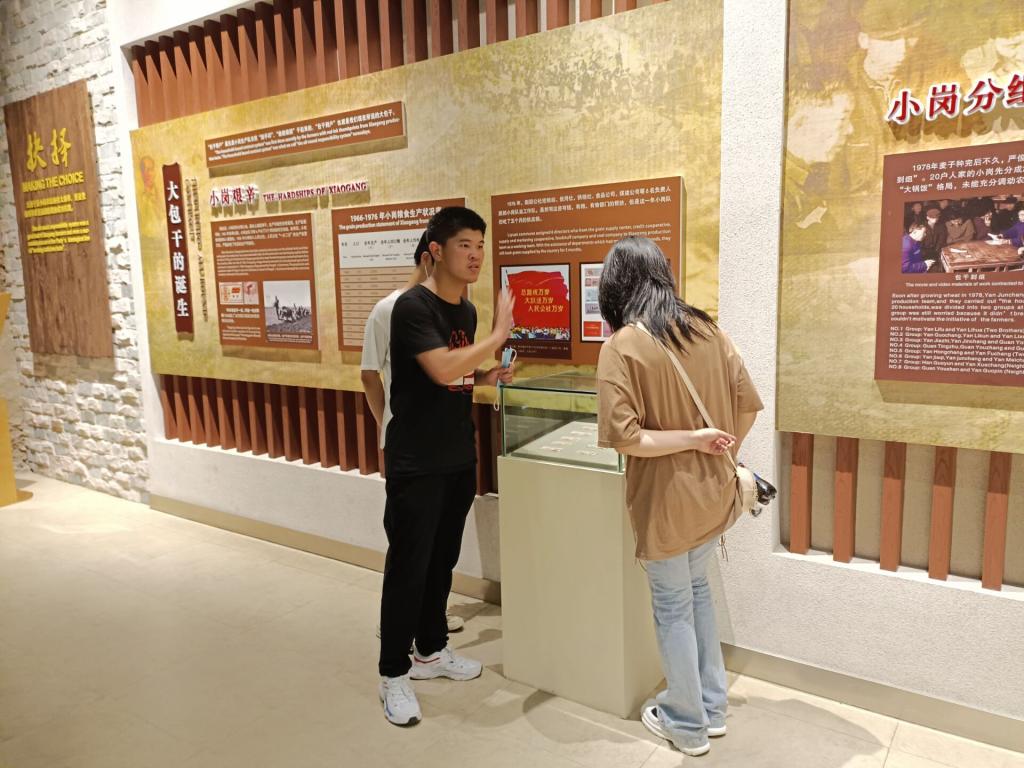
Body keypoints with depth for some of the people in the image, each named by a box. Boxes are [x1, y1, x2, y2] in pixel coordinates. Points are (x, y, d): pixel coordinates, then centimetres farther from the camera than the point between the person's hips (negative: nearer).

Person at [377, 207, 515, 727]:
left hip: (459, 459, 8)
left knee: (442, 561, 18)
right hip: (416, 465, -8)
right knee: (408, 568, 2)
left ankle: (431, 652, 35)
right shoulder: (412, 306, -16)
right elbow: (441, 370, -30)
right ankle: (393, 674, 18)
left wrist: (488, 377, 1)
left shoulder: (466, 311, 9)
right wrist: (500, 333, -23)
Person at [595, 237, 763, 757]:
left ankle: (687, 724, 32)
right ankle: (712, 709, 38)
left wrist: (696, 439, -15)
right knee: (697, 592, 25)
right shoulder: (707, 330, -1)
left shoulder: (621, 347, -17)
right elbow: (748, 405, 2)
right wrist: (721, 455, 14)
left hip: (666, 500, -6)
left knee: (673, 607, 13)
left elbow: (625, 437, -24)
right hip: (712, 493, 6)